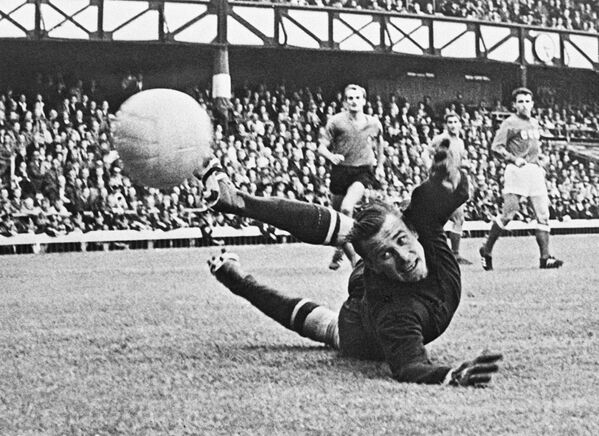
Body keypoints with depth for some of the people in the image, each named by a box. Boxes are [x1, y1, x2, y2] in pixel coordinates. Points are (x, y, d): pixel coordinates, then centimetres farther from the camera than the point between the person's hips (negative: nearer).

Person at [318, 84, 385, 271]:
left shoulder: (374, 123, 5)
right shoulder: (336, 121, -2)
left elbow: (379, 142, 26)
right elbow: (322, 147, -3)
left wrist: (380, 165, 26)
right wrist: (331, 156, -24)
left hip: (363, 171, -1)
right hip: (340, 170, 1)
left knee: (347, 208, -25)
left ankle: (339, 251, -9)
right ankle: (352, 256, 28)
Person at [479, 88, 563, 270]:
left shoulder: (535, 123, 17)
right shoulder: (510, 123, -5)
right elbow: (496, 147, -11)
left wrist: (541, 158, 14)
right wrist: (514, 159, -18)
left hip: (535, 171, 7)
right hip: (517, 171, -7)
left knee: (543, 215, 0)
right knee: (508, 213, -8)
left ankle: (545, 257, 0)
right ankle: (486, 250, 8)